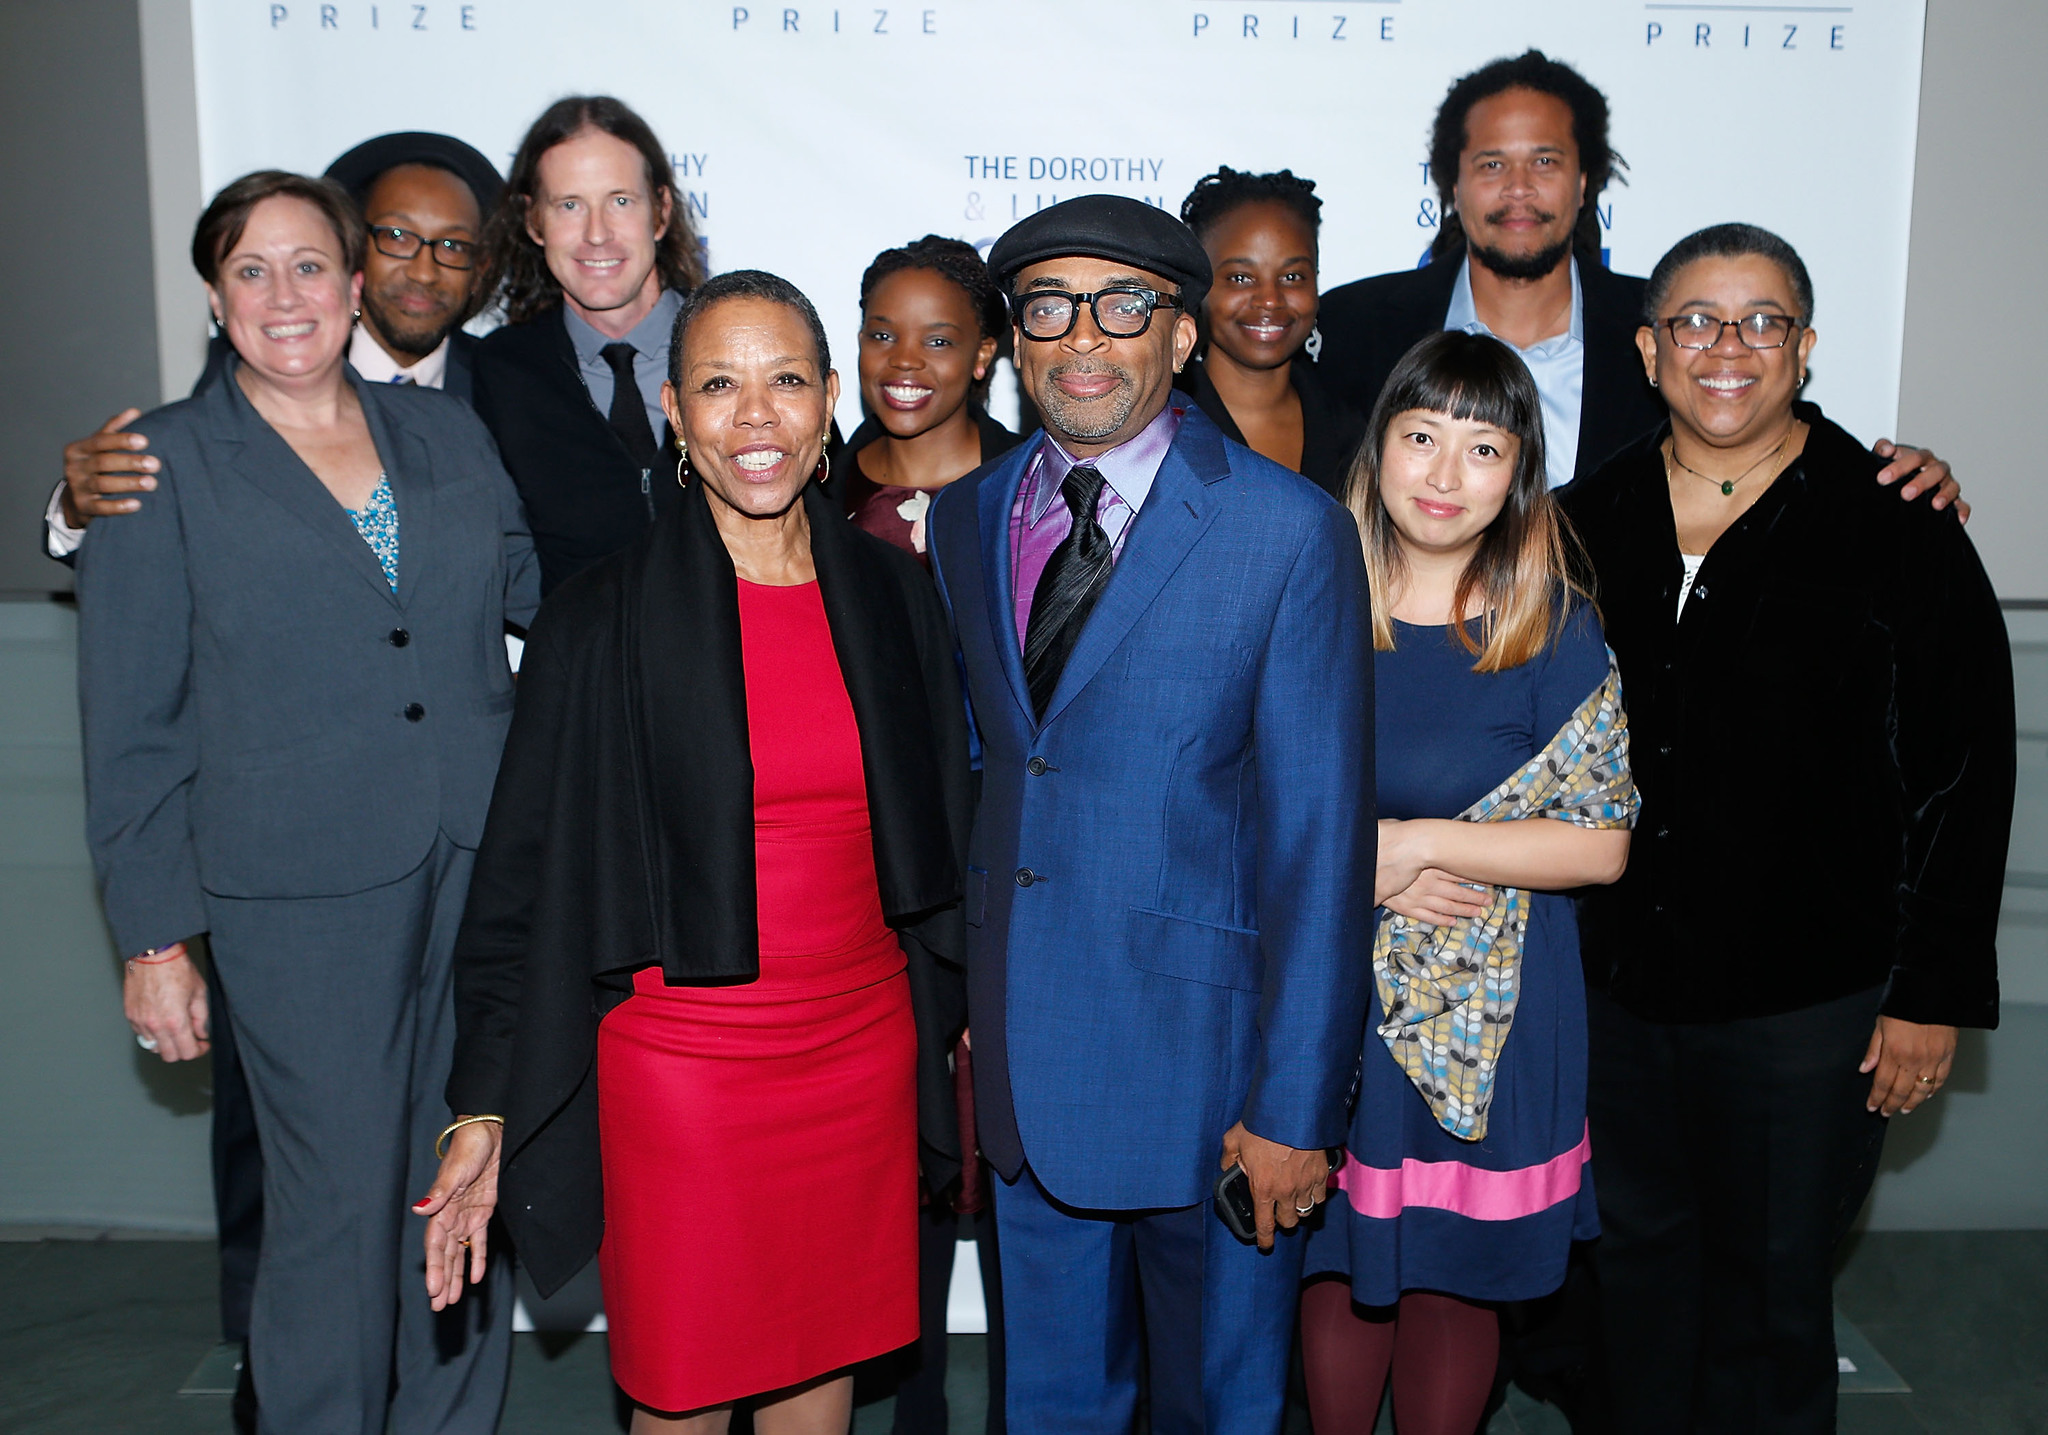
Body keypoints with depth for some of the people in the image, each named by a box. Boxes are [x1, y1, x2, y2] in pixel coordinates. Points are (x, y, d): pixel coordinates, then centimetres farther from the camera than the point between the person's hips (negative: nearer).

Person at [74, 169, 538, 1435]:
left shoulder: (451, 436, 11)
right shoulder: (161, 464, 2)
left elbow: (544, 594, 16)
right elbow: (132, 725, 1)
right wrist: (155, 936, -2)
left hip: (482, 867, 4)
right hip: (301, 892, -3)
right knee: (341, 1203, 2)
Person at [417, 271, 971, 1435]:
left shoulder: (894, 596, 2)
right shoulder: (604, 619, -8)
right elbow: (528, 873, -4)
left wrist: (959, 1040, 12)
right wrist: (483, 1113, -7)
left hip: (863, 1060, 3)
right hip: (678, 1065, -2)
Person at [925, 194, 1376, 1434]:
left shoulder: (1292, 532, -11)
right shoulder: (968, 516, 5)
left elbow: (1321, 834, -12)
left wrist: (1294, 1106, -13)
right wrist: (959, 994, 5)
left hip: (1204, 1051, -4)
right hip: (1022, 1049, 4)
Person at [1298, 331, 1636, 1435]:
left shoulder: (1560, 633, -6)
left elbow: (1601, 844, -10)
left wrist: (1415, 842, -16)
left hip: (1486, 1014, -1)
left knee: (1454, 1278, 12)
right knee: (1337, 1262, 15)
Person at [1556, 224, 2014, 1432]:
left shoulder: (1898, 529, -5)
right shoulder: (1585, 520, 5)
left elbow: (1966, 769, -5)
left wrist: (1936, 993, -7)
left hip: (1804, 1003, -3)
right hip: (1609, 983, 3)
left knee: (1773, 1289, 10)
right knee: (1640, 1261, 17)